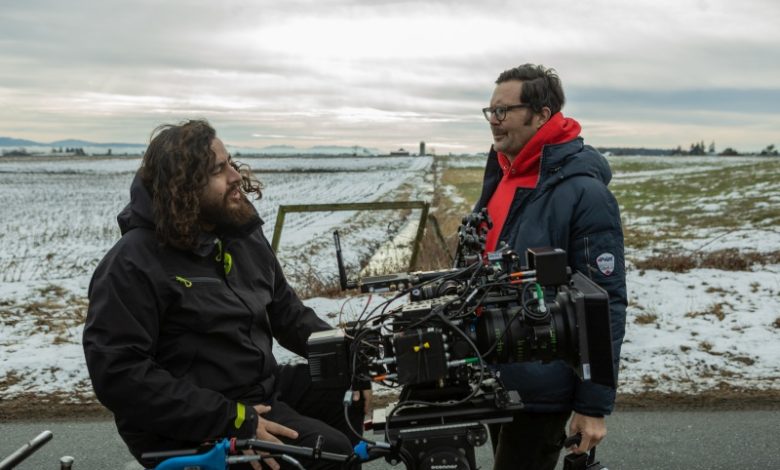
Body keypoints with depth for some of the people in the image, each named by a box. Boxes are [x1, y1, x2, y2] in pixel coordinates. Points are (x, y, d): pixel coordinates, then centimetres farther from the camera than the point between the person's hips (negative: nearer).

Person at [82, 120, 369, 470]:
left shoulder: (242, 233, 8)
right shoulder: (133, 266, -18)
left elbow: (285, 308, 16)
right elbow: (118, 374, -24)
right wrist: (232, 420, -27)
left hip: (263, 387, 8)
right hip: (190, 429, -8)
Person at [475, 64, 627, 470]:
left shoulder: (582, 193, -18)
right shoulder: (499, 177, 7)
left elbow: (605, 306, -18)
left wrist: (594, 405, -17)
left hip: (539, 389, -8)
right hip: (493, 377, 8)